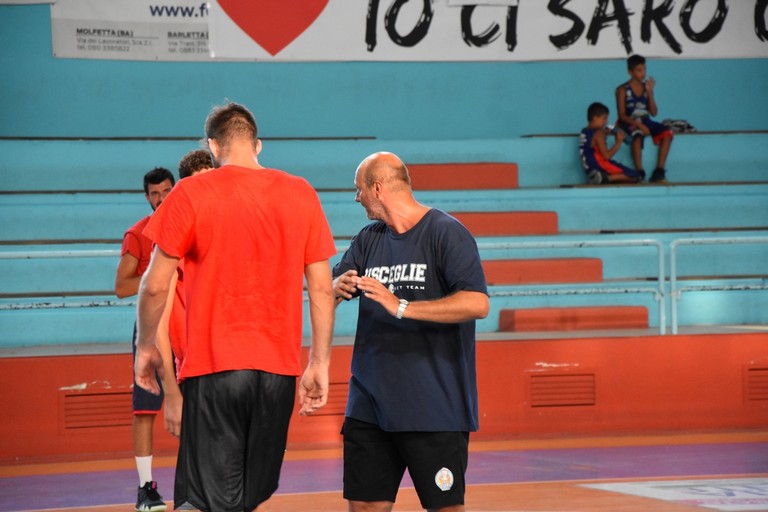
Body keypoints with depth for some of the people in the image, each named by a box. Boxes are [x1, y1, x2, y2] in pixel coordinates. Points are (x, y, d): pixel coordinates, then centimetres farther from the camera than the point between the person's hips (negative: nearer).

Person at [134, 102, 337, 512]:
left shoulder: (190, 194, -3)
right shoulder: (301, 194, 7)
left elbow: (155, 285, -2)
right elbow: (322, 288, 7)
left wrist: (146, 347, 13)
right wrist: (319, 364, 13)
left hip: (213, 367, -4)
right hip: (279, 370, 4)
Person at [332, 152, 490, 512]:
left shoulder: (446, 233, -8)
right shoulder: (369, 239, 13)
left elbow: (477, 303, -20)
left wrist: (401, 307, -24)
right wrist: (338, 287, -15)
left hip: (434, 407, -6)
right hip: (369, 405, 6)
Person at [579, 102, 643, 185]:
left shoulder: (584, 132, 12)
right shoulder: (598, 134, -14)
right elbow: (606, 155, -18)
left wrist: (604, 132, 18)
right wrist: (618, 142, -11)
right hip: (601, 168, -9)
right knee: (636, 176, -8)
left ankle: (602, 178, 1)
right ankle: (606, 178, -19)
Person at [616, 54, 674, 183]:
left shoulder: (646, 87, 9)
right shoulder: (623, 90, -4)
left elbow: (654, 113, 4)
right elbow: (622, 115, -10)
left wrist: (650, 92, -7)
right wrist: (638, 124, -23)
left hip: (645, 122, 5)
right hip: (629, 123, -5)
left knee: (667, 133, -18)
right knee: (637, 136, -38)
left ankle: (659, 172, -19)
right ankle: (640, 173, -33)